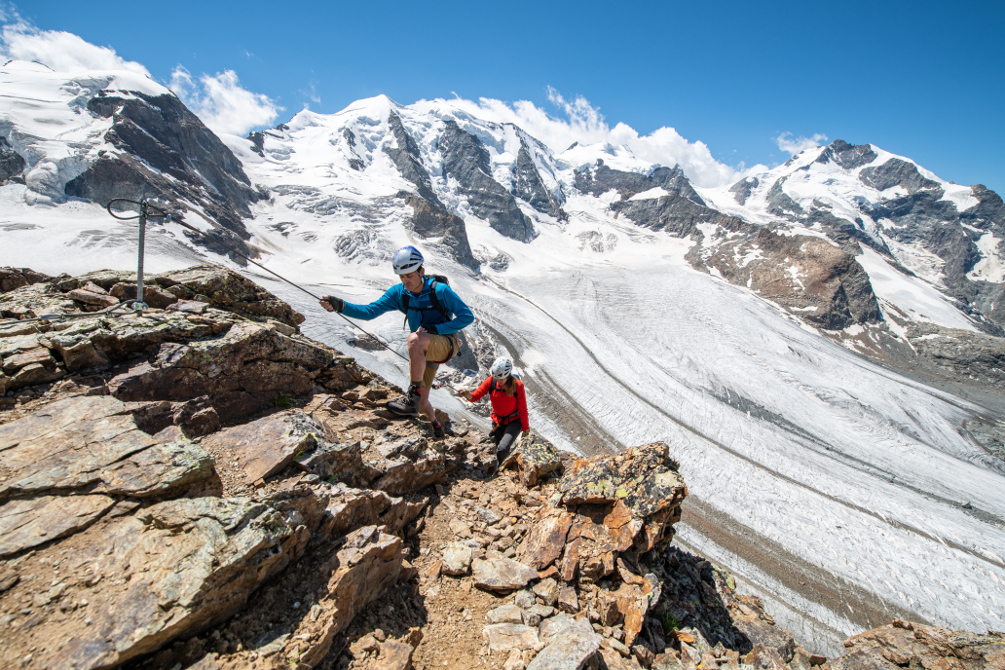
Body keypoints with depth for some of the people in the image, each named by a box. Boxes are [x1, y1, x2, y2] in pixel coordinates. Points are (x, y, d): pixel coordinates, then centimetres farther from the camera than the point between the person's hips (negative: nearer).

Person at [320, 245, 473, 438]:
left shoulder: (439, 290, -19)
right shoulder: (399, 292, -6)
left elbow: (467, 316, -18)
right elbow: (370, 311, -12)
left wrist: (435, 329, -27)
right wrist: (340, 305, -29)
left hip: (446, 343, -6)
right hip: (423, 350, 6)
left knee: (415, 339, -39)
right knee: (421, 405, 9)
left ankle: (413, 394, -30)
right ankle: (435, 426, 41)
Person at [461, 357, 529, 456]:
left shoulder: (517, 386, -23)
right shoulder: (491, 380, -15)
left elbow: (523, 409, -14)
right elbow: (477, 395, -16)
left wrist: (525, 428, -6)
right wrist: (469, 395, -39)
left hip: (514, 421, -3)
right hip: (498, 420, 4)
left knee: (502, 449, -27)